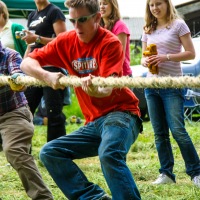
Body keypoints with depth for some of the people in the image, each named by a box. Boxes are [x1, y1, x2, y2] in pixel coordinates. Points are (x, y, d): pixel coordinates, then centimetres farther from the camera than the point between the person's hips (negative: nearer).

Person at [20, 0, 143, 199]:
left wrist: (96, 90, -47)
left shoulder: (110, 42, -12)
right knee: (49, 153, -4)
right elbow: (26, 63, 2)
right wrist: (48, 76, -18)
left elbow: (108, 88, -23)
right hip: (94, 122, 7)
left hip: (120, 112, -7)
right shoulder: (66, 41, 4)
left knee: (109, 153, -35)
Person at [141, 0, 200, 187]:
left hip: (172, 86, -5)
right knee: (159, 133, 4)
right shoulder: (148, 30, 13)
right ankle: (166, 174, 9)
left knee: (178, 131, -11)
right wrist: (145, 61, -7)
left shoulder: (178, 24, -2)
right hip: (151, 86, 5)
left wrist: (166, 57, -18)